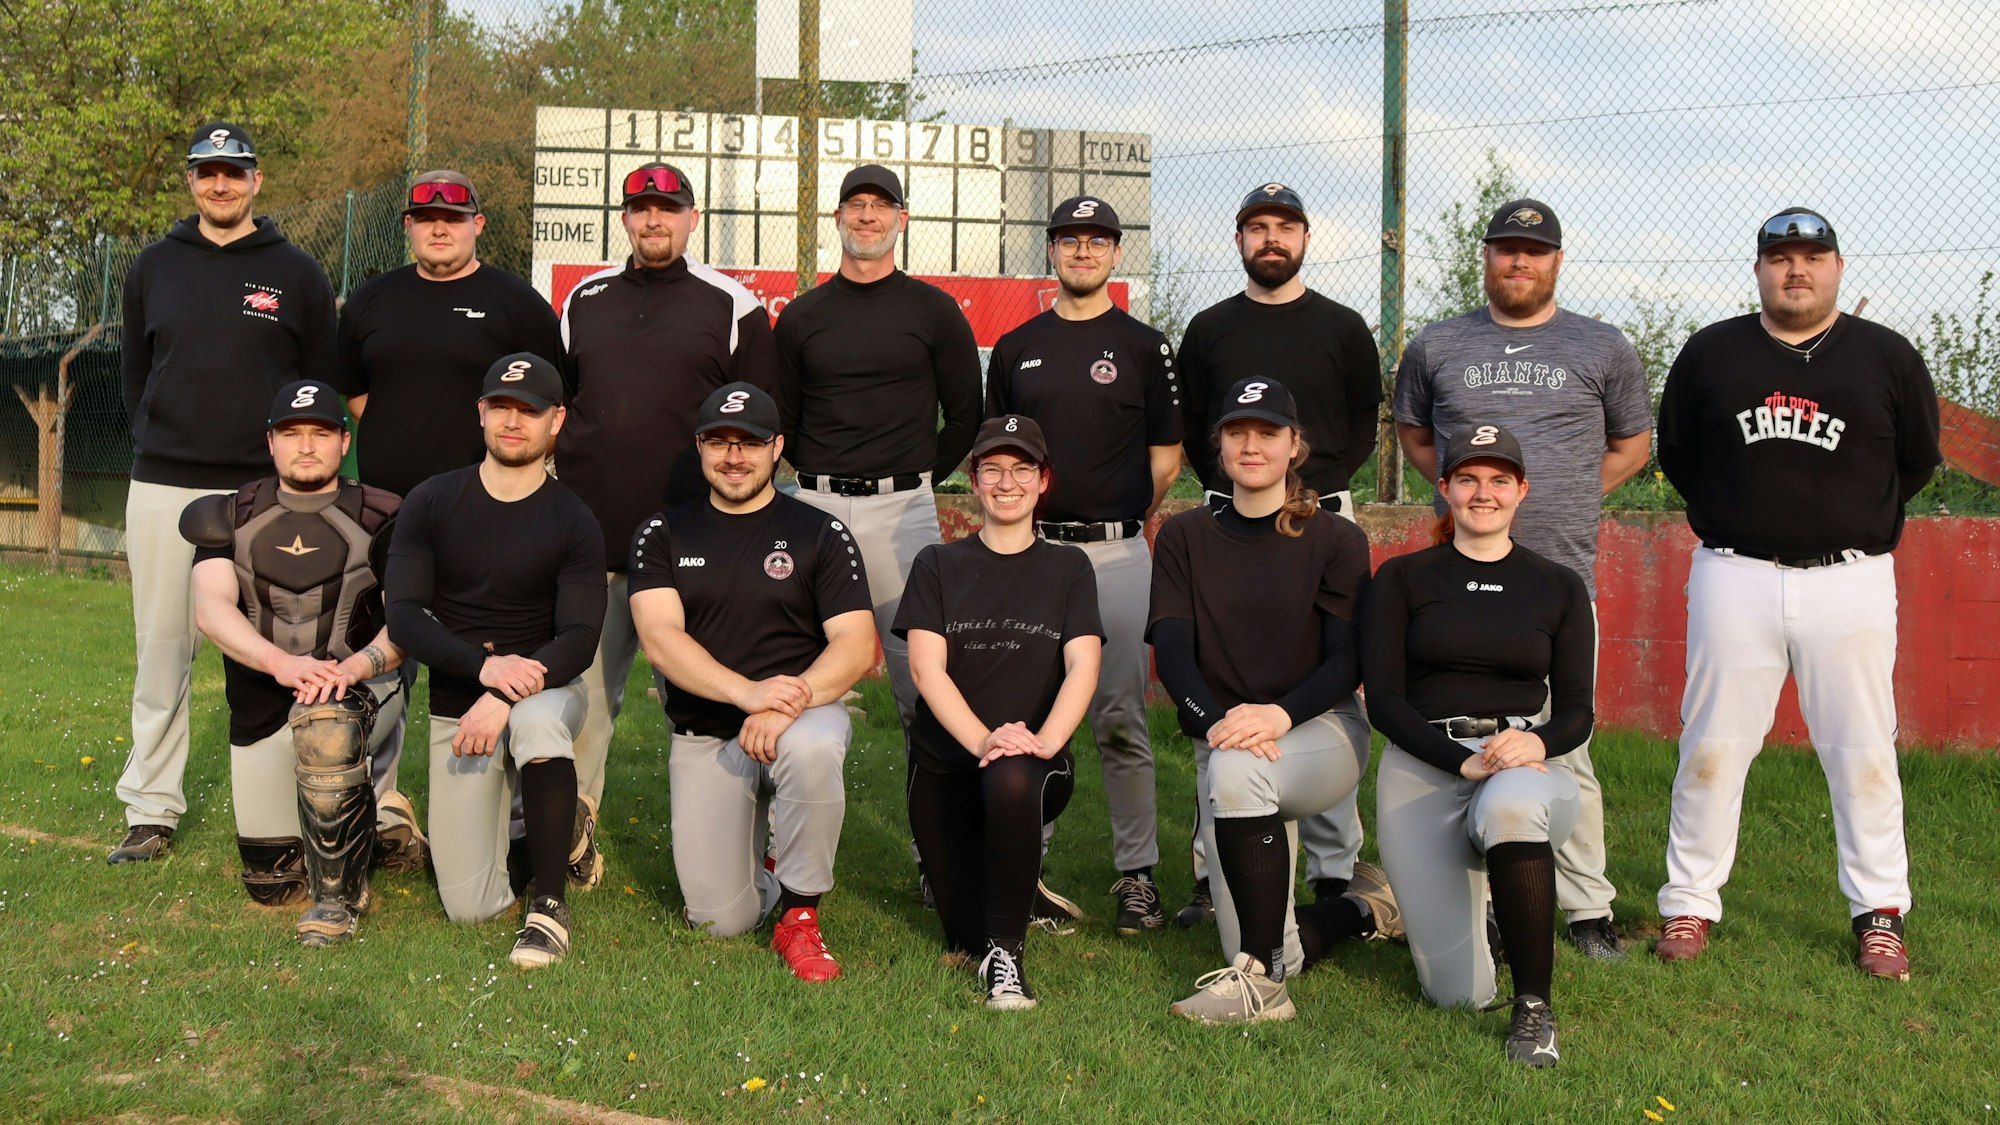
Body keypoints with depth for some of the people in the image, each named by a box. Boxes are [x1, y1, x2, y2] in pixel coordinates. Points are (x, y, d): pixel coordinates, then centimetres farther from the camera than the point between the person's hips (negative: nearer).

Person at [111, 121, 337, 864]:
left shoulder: (296, 274, 5)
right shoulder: (153, 268, 10)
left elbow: (321, 385, 7)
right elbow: (135, 373, 17)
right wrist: (157, 448, 9)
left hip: (264, 493, -2)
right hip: (164, 489, 2)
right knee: (162, 651, 4)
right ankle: (151, 810, 11)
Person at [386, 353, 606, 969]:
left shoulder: (573, 522, -4)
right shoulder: (430, 503, 0)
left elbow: (579, 639, -13)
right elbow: (403, 617, -9)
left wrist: (506, 696, -31)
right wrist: (483, 664, -27)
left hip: (544, 691, -2)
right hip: (455, 708, 2)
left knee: (536, 717, -41)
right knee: (470, 906, -4)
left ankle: (550, 906, -26)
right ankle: (559, 837, 28)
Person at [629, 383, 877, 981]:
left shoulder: (820, 534, 2)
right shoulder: (663, 535, 5)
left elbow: (856, 645, -7)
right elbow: (659, 637, -9)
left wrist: (786, 704, -25)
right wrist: (748, 691, -26)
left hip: (804, 711, -1)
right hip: (703, 737, 2)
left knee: (810, 749, -40)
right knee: (719, 919, -8)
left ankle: (799, 914, -17)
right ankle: (757, 862, 30)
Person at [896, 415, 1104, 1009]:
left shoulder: (1068, 567, 9)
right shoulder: (937, 565, 8)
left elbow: (1083, 666, -4)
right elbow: (927, 668, -5)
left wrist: (1043, 741, -24)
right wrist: (982, 740, -22)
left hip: (1037, 764, -1)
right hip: (945, 763, 1)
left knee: (1011, 782, -39)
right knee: (966, 937, -7)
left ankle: (1005, 956, -24)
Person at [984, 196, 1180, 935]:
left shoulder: (1144, 347, 5)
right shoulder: (1016, 349, 13)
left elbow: (1166, 458, 6)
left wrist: (1118, 519, 5)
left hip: (1116, 553, -3)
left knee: (1121, 720, -1)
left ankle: (1137, 872, 7)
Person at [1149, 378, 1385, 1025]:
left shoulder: (1336, 541, 2)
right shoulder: (1185, 539, 8)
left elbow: (1346, 663, -6)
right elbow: (1171, 653, -3)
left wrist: (1278, 714, -26)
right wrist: (1215, 720, -23)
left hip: (1323, 731, -3)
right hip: (1221, 740, 3)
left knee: (1236, 769, -39)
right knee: (1256, 952, -6)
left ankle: (1263, 983, -30)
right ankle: (1362, 909, 29)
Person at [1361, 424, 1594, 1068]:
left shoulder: (1559, 588, 13)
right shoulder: (1403, 579, 7)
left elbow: (1577, 711, 8)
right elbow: (1384, 701, -2)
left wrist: (1538, 742, -16)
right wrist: (1463, 762, -17)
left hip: (1525, 765, 0)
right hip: (1421, 770, 0)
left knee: (1509, 803, -42)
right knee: (1459, 993, -10)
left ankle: (1533, 1009, -29)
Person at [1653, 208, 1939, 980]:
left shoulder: (1887, 357, 4)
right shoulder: (1710, 352, 5)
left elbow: (1918, 460, 14)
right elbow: (1674, 452, 15)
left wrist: (1859, 523, 11)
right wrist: (1731, 517, 11)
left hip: (1849, 580, 0)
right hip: (1734, 576, 0)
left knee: (1863, 750, 3)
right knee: (1711, 747, 2)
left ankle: (1880, 914, 15)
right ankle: (1689, 905, 13)